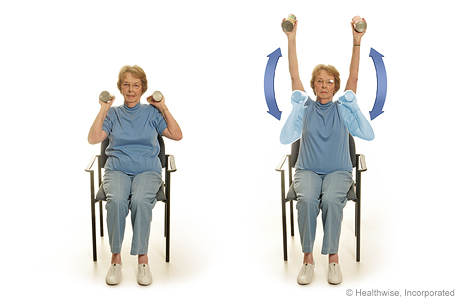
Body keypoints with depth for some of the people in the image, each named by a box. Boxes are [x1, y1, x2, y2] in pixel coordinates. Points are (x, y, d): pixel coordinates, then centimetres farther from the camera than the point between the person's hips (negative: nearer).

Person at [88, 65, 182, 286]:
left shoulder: (152, 112, 13)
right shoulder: (113, 114, 14)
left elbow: (177, 135, 2)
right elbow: (93, 139, -1)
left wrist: (164, 108, 1)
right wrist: (103, 110, 0)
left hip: (147, 170, 0)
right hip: (117, 170, 1)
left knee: (140, 200, -36)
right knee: (116, 200, -35)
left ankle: (142, 258, -24)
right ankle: (115, 257, -21)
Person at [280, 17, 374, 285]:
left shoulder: (342, 109, 9)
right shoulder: (305, 107, 9)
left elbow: (354, 77, 2)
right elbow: (294, 75, 4)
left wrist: (357, 42, -5)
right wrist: (292, 40, -2)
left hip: (338, 171, 0)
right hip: (307, 170, 0)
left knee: (331, 199, -33)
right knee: (307, 199, -33)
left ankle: (333, 257, -22)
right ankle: (308, 258, -23)